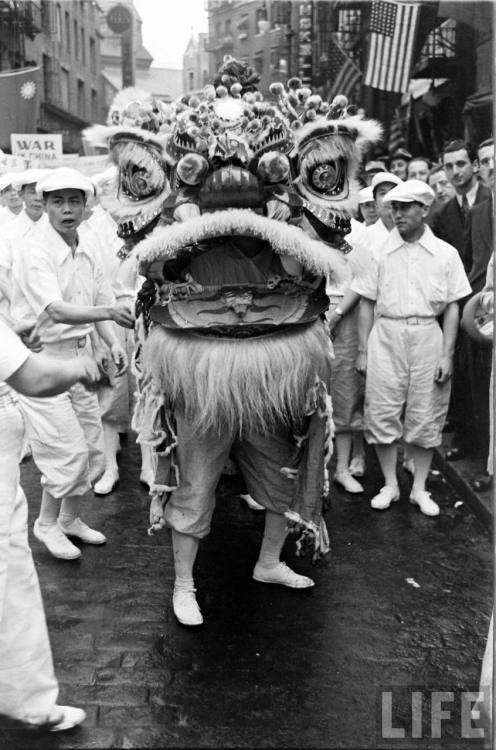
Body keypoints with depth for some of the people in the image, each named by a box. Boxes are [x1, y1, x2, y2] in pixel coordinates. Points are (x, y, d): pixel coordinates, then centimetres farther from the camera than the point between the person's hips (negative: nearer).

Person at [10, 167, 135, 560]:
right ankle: (47, 524, 17)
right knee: (68, 450, -7)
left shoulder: (88, 247, 5)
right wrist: (109, 312, -44)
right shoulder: (36, 253, -18)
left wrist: (113, 342, -2)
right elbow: (54, 310, -32)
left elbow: (99, 300, 12)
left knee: (93, 450, 13)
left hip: (78, 354, 7)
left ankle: (70, 517, 34)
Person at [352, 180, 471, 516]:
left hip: (427, 337, 0)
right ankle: (390, 485, 19)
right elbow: (367, 303, 6)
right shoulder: (380, 252, 3)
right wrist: (364, 349, 2)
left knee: (425, 418, 6)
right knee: (382, 414, 2)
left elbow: (452, 308, 2)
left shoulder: (446, 254, 1)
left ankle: (420, 488, 21)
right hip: (386, 338, 1)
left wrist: (447, 354, -3)